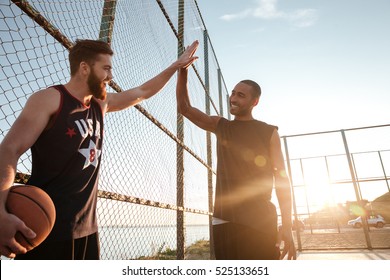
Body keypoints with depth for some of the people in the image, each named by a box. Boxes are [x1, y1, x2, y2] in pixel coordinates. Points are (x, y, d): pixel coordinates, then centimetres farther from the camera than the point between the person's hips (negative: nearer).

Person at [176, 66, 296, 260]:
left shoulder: (269, 132, 4)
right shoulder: (220, 126, 11)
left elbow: (281, 178, 1)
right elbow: (184, 107, 8)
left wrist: (287, 226, -6)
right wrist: (183, 71, -4)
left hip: (260, 221, -2)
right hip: (224, 220, 2)